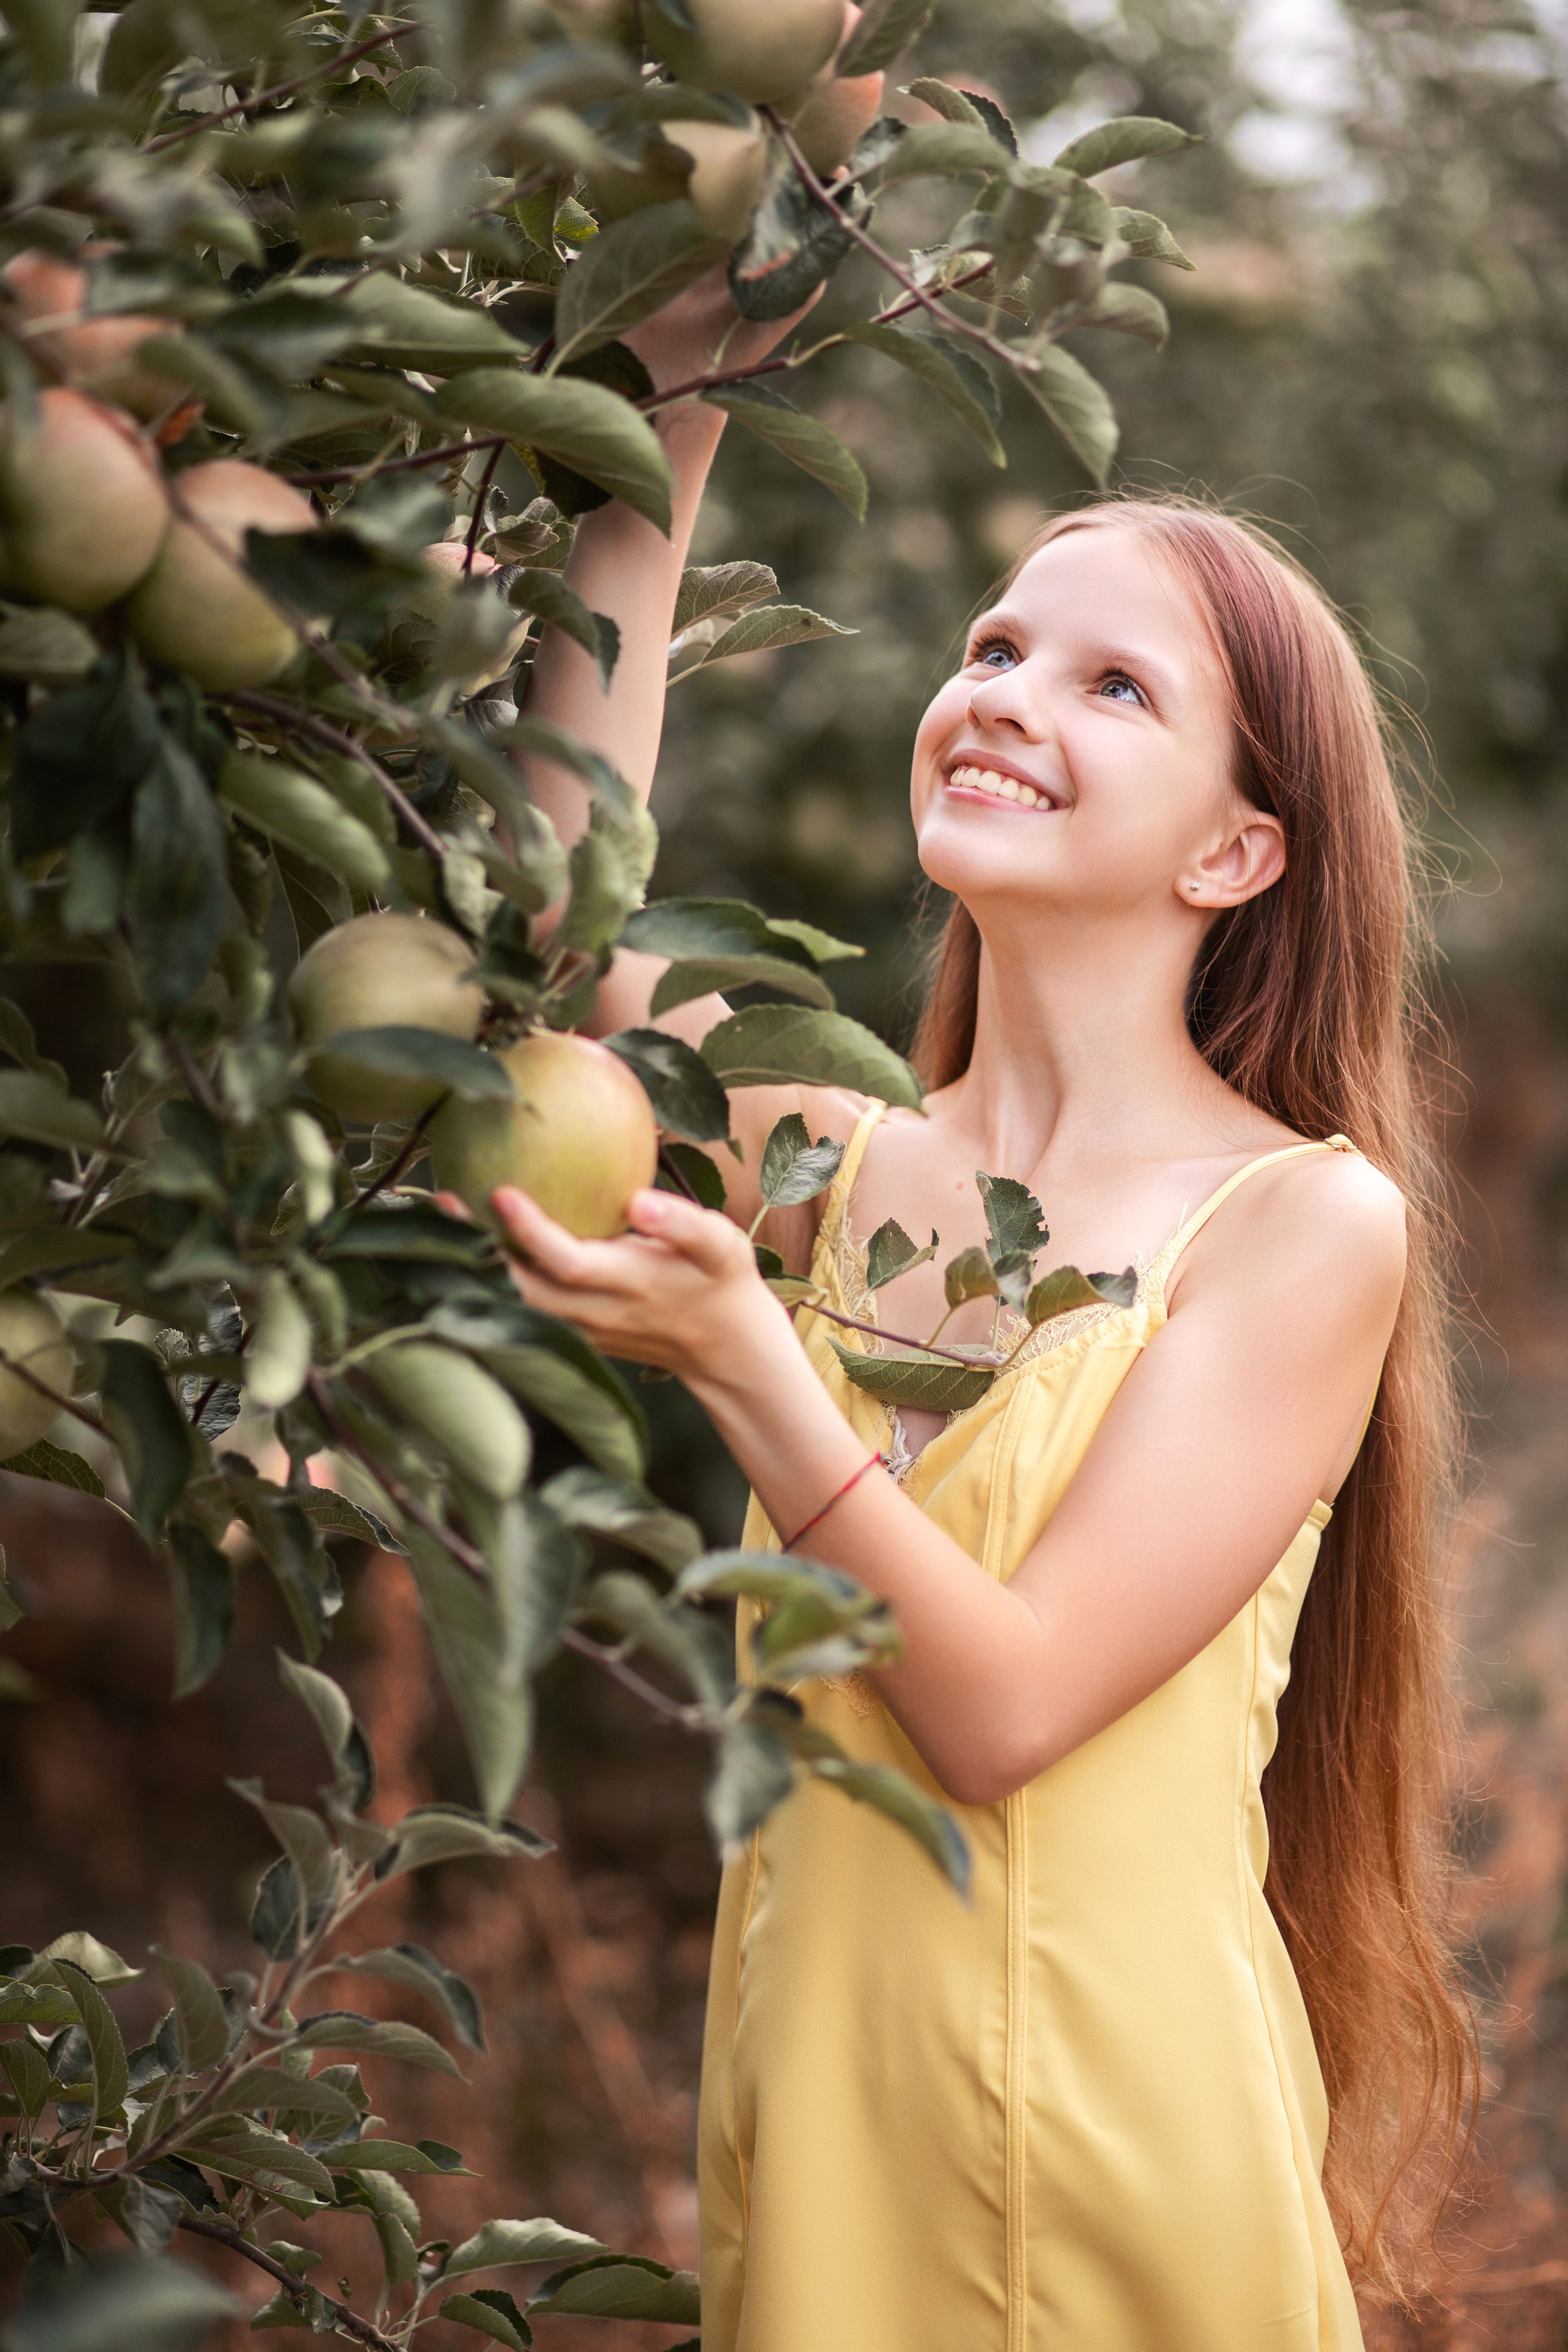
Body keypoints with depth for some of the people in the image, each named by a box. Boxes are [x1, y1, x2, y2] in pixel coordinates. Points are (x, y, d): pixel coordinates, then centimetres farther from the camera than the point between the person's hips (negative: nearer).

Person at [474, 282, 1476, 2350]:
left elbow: (1005, 1706, -17)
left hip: (1114, 2154, -4)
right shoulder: (844, 1157, 3)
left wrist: (738, 1357, -28)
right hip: (812, 2107, 4)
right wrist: (666, 435, -10)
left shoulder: (1313, 1223, -11)